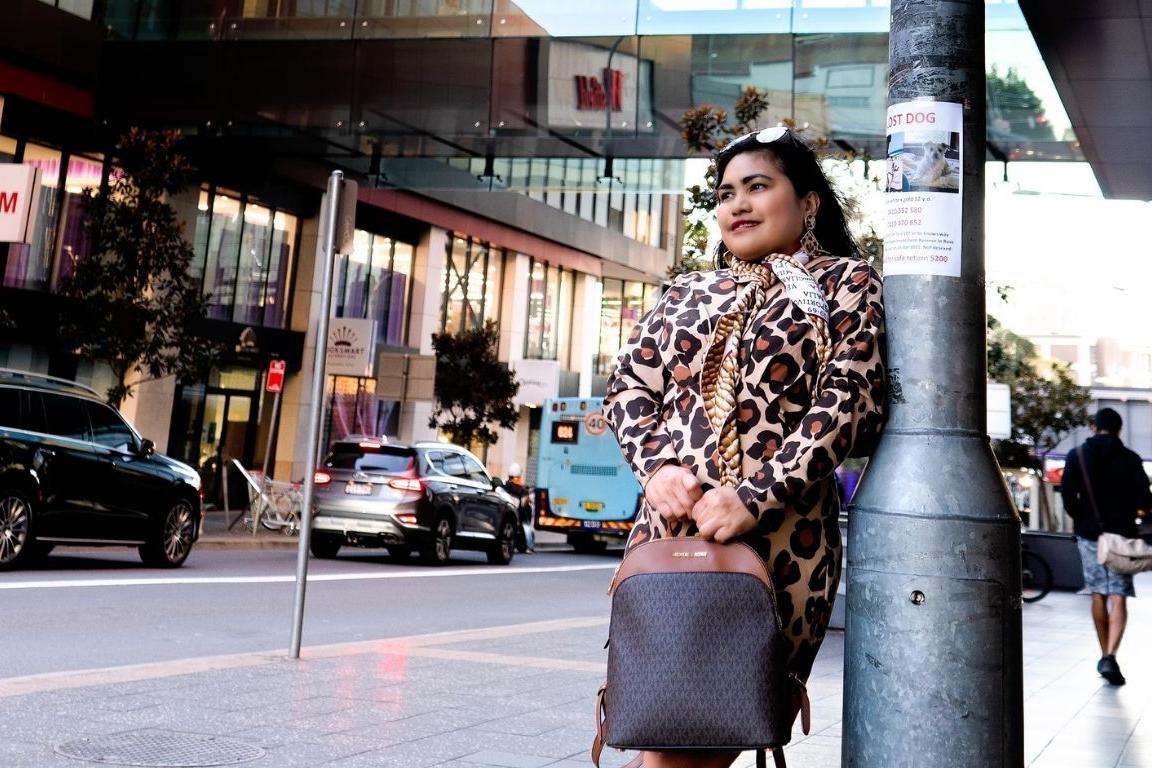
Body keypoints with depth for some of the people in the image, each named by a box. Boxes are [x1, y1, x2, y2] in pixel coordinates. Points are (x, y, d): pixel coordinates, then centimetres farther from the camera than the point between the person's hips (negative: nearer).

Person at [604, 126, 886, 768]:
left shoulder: (846, 281, 8)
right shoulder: (688, 292, 20)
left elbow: (851, 399, -5)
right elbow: (628, 386, 14)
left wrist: (754, 498, -15)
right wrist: (656, 466, -7)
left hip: (781, 531, -3)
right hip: (670, 523, 4)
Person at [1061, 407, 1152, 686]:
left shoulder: (1077, 455, 2)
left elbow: (1067, 492, -7)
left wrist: (1079, 516, 9)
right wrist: (1128, 510, 16)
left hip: (1089, 532, 2)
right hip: (1121, 533, -2)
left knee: (1098, 594, 13)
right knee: (1118, 598, -4)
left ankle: (1105, 655, 20)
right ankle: (1110, 656, -19)